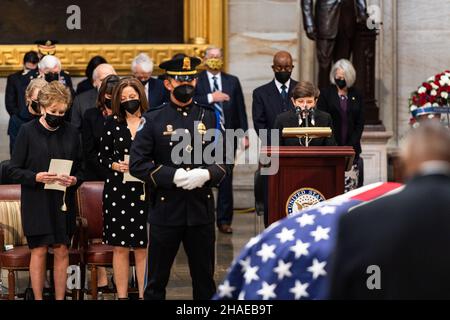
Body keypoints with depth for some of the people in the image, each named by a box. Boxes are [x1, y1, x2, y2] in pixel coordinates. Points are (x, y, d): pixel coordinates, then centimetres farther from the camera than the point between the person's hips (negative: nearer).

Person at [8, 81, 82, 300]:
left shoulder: (71, 133, 7)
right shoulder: (27, 131, -3)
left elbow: (80, 169, 13)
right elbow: (14, 170, -4)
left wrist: (74, 180, -9)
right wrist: (36, 177, -20)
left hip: (63, 203, 3)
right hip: (36, 203, -3)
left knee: (62, 252, 5)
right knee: (39, 252, 0)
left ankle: (60, 298, 13)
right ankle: (38, 298, 9)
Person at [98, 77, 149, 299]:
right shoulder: (112, 123, 6)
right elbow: (102, 157, 8)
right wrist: (116, 165, -10)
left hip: (144, 191, -1)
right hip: (117, 190, 1)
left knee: (142, 248, 1)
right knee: (120, 248, 5)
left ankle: (143, 295, 8)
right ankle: (121, 295, 11)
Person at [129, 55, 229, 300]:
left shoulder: (209, 117, 9)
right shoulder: (153, 120, 1)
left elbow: (222, 161, 7)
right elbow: (137, 164, -5)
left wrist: (206, 174, -15)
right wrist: (173, 176, -17)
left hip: (201, 209, 2)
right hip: (165, 209, -2)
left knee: (205, 280, 9)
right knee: (157, 281, 4)